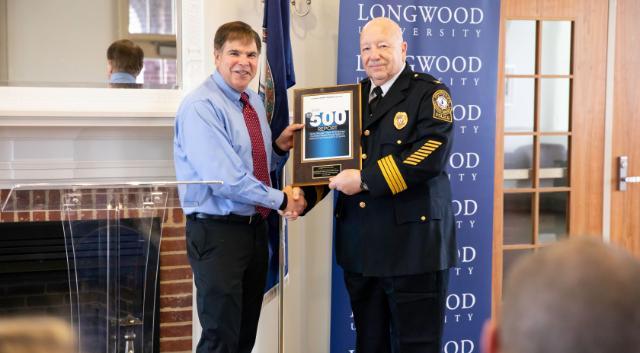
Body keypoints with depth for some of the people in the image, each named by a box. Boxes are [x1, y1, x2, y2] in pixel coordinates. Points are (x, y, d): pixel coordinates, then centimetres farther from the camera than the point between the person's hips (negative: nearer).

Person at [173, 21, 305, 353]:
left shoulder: (254, 102, 11)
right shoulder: (201, 107, -16)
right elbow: (225, 179, -24)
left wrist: (280, 147, 0)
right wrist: (281, 199, -14)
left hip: (255, 227, 8)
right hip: (218, 231, -8)